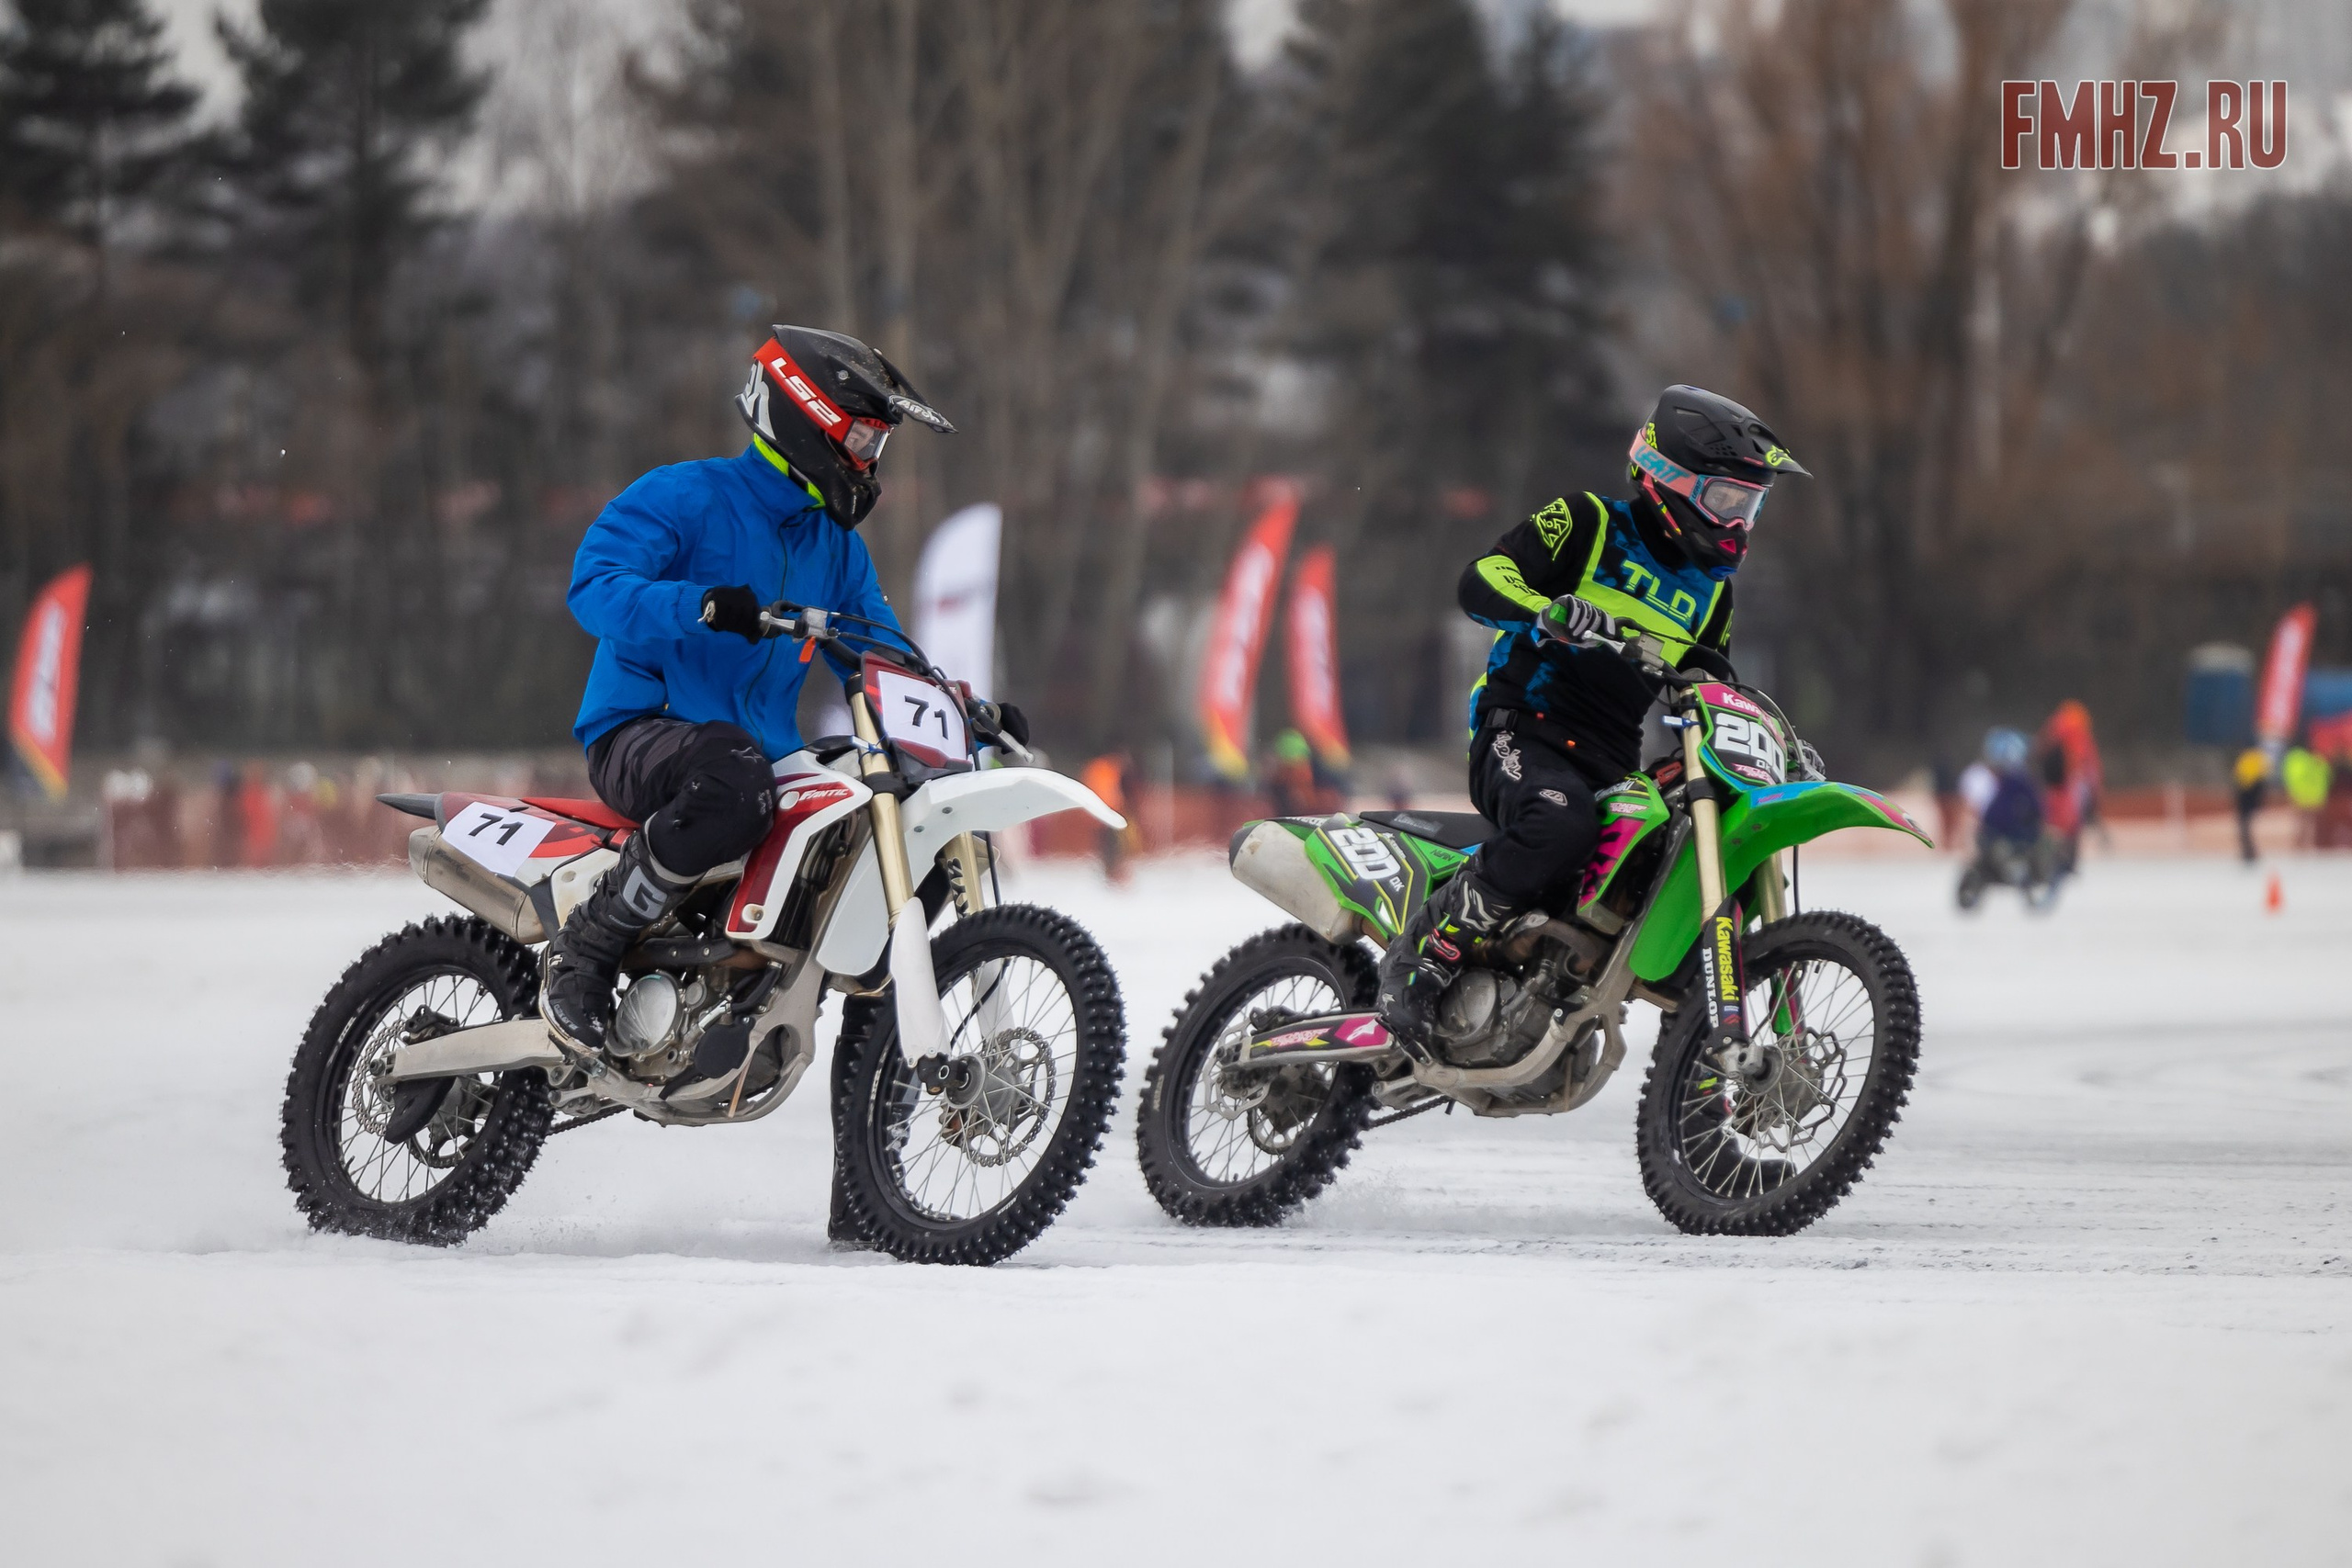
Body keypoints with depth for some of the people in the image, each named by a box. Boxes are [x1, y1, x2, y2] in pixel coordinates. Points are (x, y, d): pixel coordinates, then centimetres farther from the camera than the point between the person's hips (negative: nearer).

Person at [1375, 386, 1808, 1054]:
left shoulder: (1712, 589, 20)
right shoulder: (1589, 524, 0)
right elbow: (1481, 580, -11)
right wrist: (1554, 612, -31)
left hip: (1614, 765, 7)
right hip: (1521, 728, -7)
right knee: (1562, 823, -39)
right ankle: (1423, 949, -28)